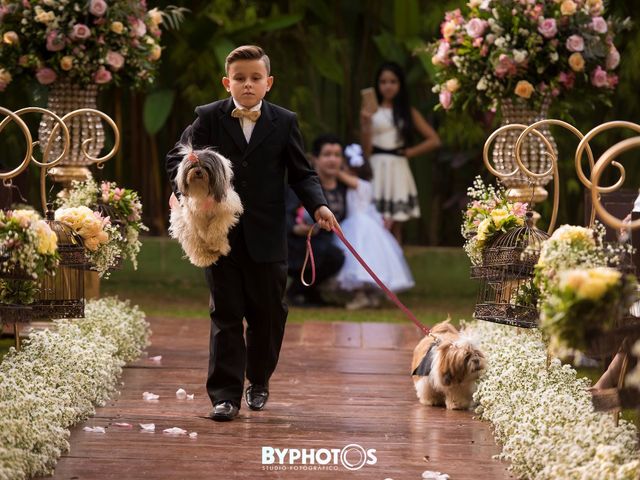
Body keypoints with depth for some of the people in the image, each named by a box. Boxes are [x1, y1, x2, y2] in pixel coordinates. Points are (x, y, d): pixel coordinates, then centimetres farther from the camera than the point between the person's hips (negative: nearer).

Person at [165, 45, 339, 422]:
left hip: (267, 238, 1)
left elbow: (302, 173, 6)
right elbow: (178, 157, 6)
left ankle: (259, 382, 30)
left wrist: (318, 205, -11)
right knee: (226, 316, -1)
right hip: (220, 233, -1)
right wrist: (182, 190, -14)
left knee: (268, 315, 10)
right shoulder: (208, 119, 2)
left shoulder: (285, 123, 3)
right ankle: (226, 395, 0)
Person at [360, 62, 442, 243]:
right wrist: (365, 124, -16)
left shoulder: (408, 112, 10)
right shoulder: (371, 111, 3)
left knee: (396, 227, 3)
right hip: (376, 169, -2)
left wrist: (408, 152, 2)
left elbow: (434, 140, 8)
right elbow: (366, 150, -4)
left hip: (398, 170, 2)